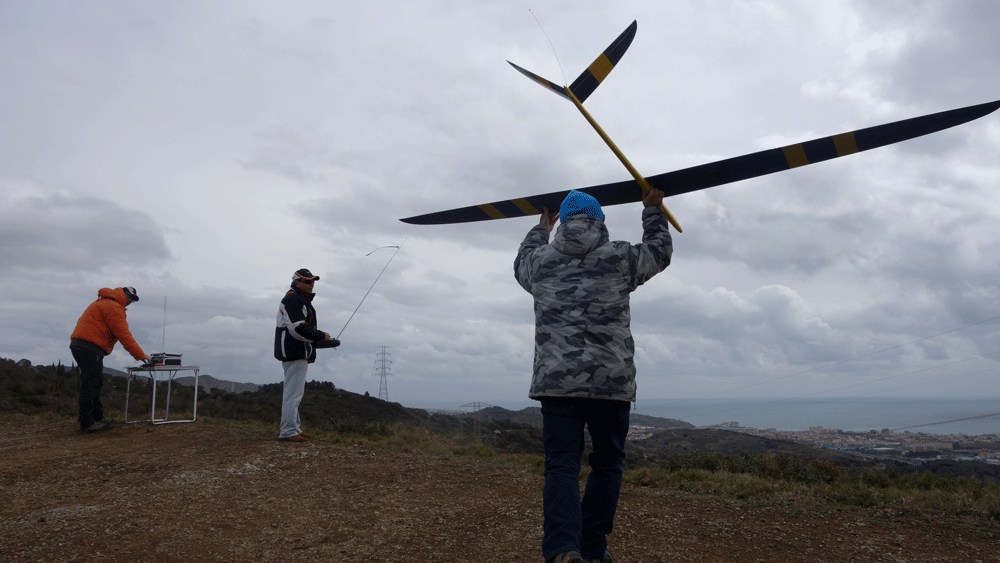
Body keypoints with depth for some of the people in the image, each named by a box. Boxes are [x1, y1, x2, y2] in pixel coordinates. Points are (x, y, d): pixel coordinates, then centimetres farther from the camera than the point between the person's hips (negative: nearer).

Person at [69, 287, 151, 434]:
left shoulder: (104, 303, 24)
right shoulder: (114, 307, -11)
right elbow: (123, 335, -15)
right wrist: (141, 355, -11)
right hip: (90, 347, -11)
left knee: (94, 383, 16)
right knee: (91, 384, -8)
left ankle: (97, 416, 24)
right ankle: (86, 423, -5)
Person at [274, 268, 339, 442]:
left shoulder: (303, 301, 22)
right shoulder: (292, 299, -11)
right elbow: (297, 329, -21)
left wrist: (327, 342, 14)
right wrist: (322, 336, -13)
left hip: (300, 354, 11)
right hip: (294, 354, -11)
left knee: (294, 392, 16)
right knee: (293, 392, -9)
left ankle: (293, 427, 24)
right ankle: (288, 431, -6)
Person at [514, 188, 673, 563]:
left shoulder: (542, 261, 10)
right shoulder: (620, 257, 6)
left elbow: (521, 263, 35)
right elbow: (659, 252, 25)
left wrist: (542, 228, 50)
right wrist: (653, 211, 40)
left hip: (556, 381, 1)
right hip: (612, 381, 0)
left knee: (561, 465, 0)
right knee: (606, 464, 14)